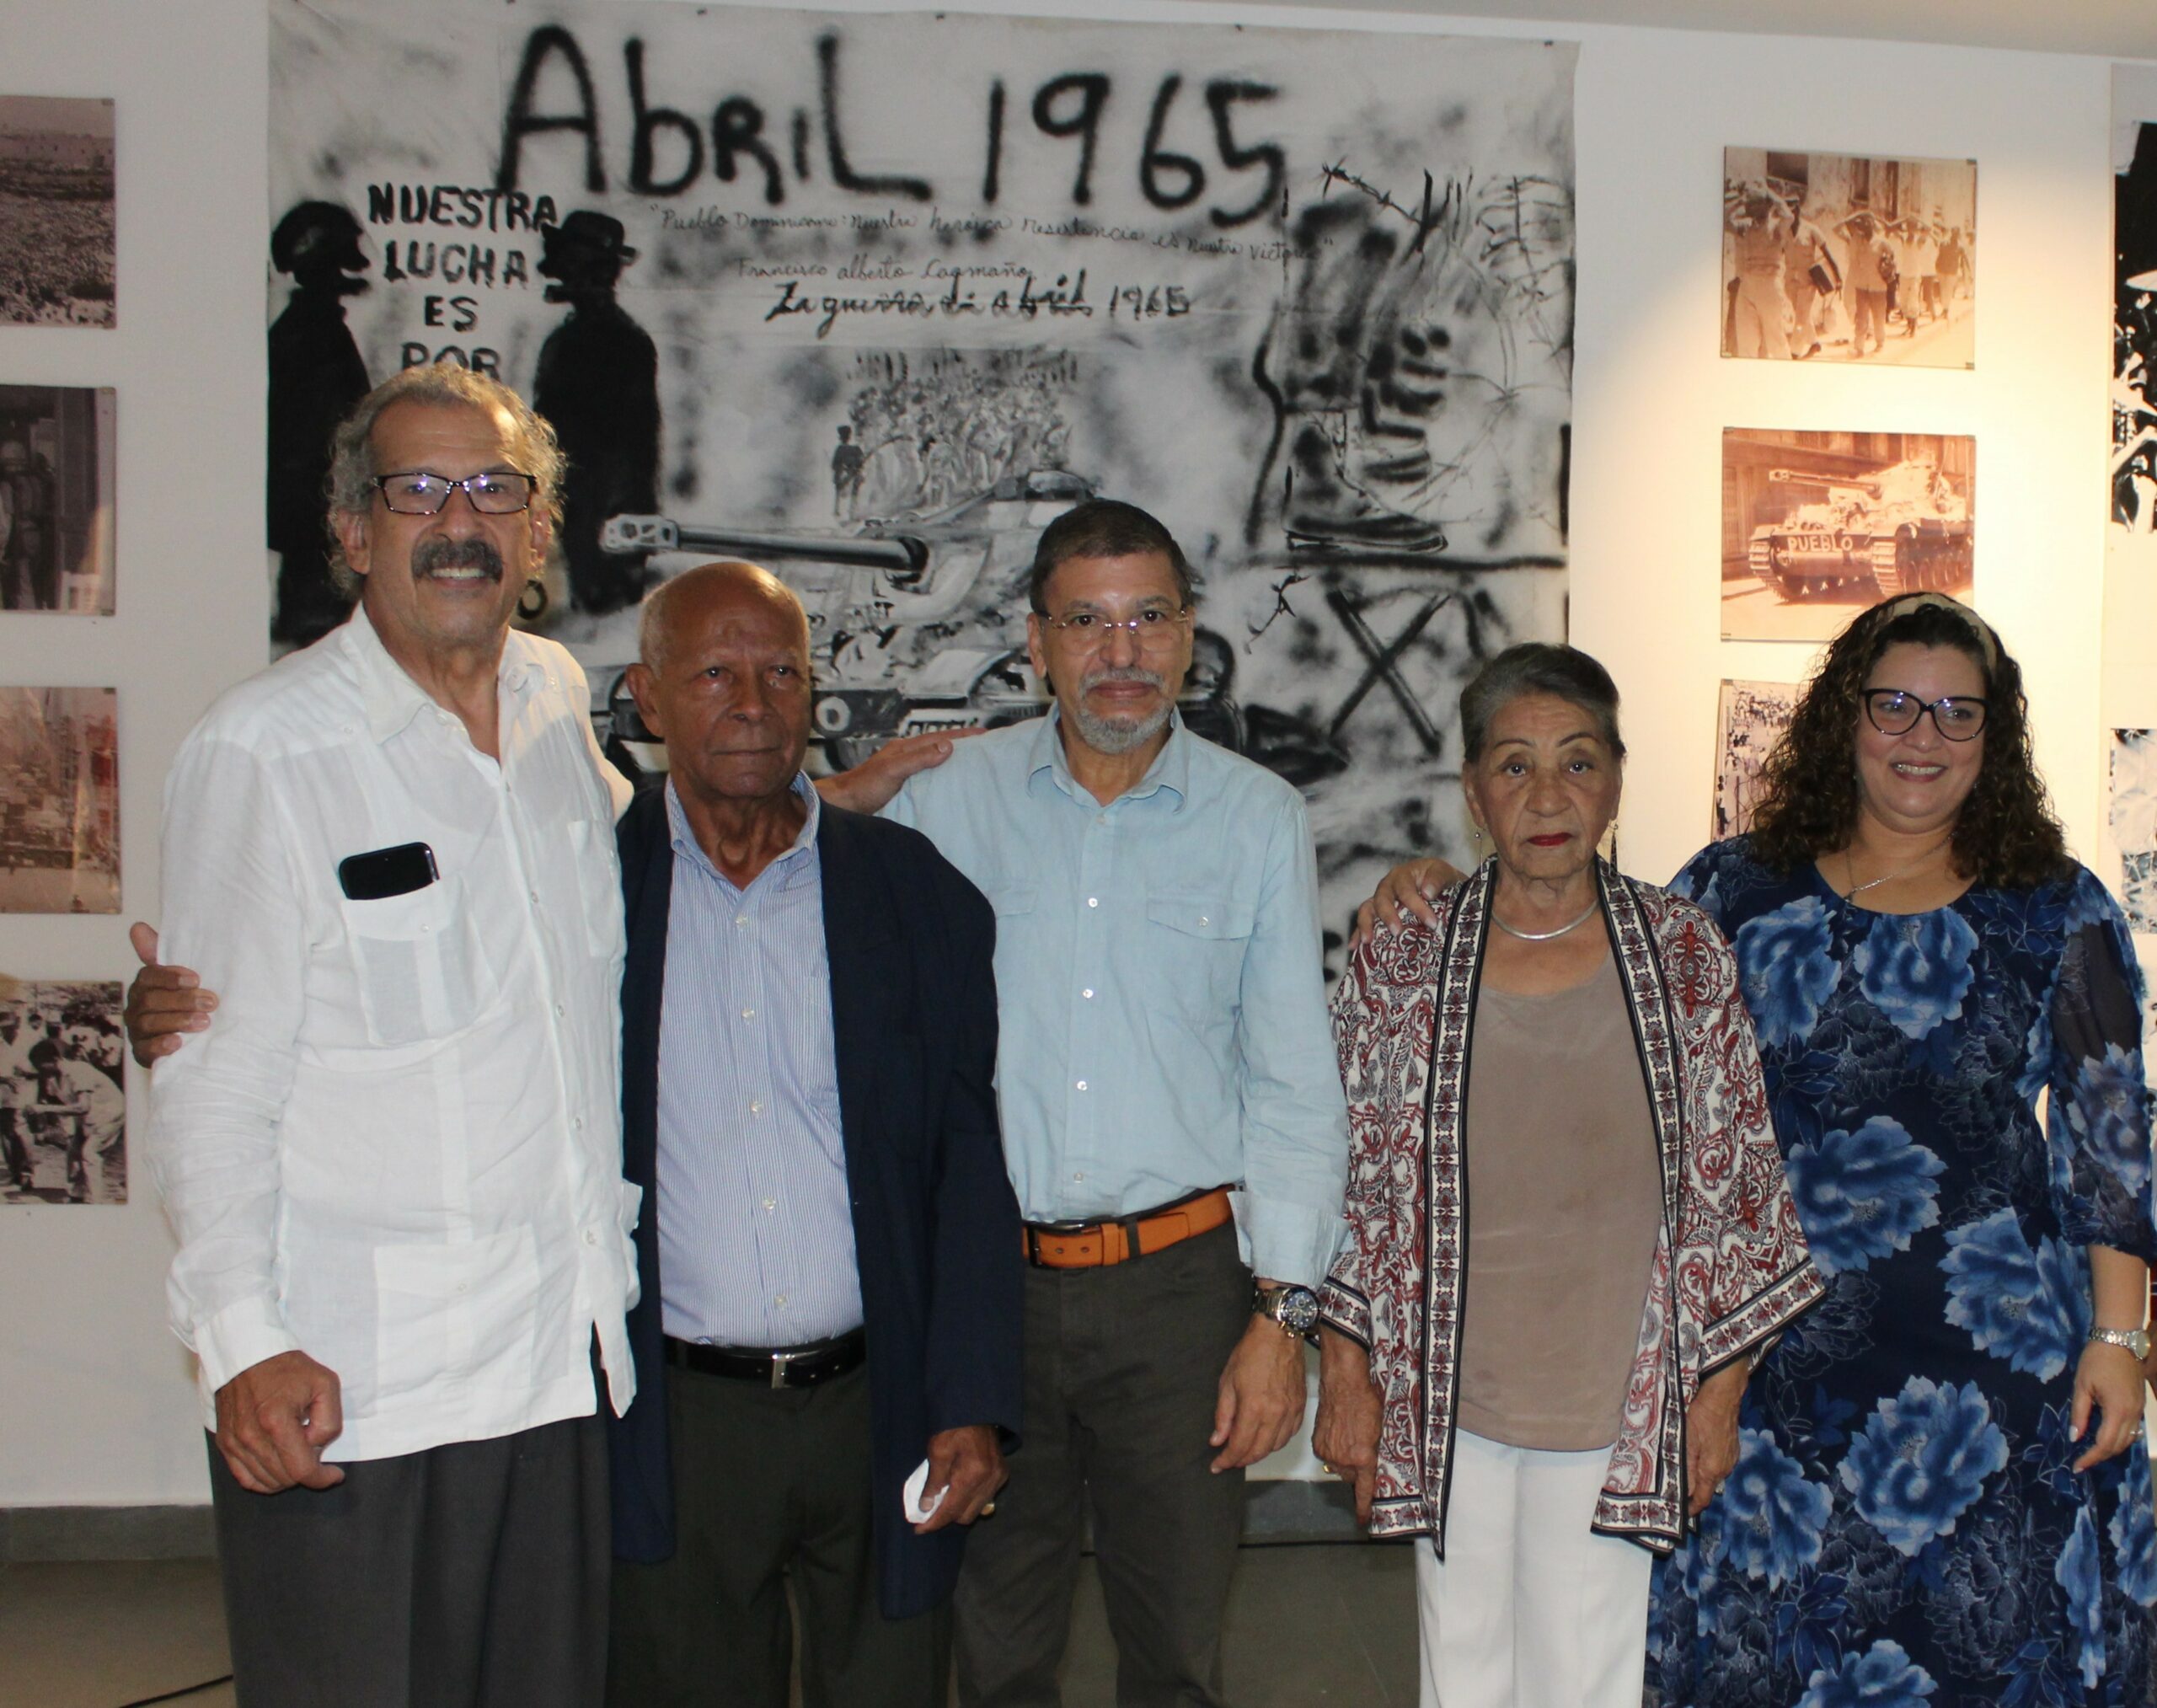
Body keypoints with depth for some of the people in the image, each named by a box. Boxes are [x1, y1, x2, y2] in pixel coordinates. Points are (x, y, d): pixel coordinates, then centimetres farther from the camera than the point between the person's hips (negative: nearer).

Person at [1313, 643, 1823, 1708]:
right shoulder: (1403, 960, -5)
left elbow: (1733, 1188, 1)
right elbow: (1354, 1187, 1)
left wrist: (1720, 1391, 1)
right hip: (1451, 1402, 1)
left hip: (1622, 1404, 0)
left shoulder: (1684, 955, -4)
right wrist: (1346, 1380, 0)